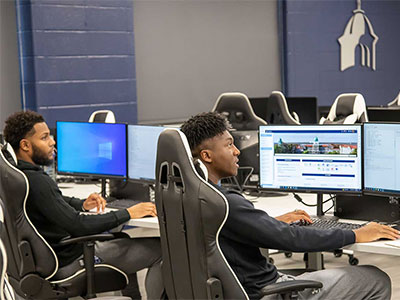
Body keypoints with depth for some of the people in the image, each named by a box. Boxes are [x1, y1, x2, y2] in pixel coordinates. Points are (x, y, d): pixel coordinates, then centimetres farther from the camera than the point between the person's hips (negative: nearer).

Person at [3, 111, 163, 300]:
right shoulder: (36, 181, -28)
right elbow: (78, 226, -32)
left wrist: (82, 205, 3)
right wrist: (128, 213, -24)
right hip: (70, 261, -10)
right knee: (160, 249, -6)